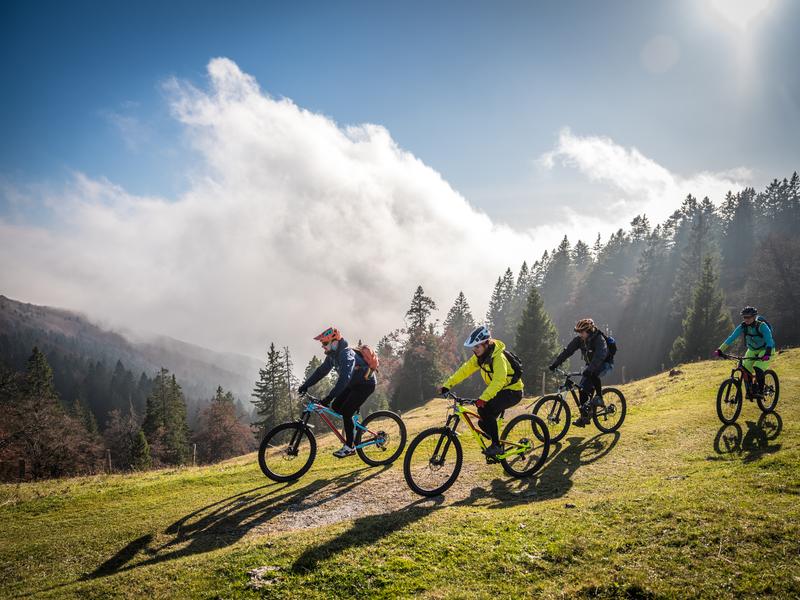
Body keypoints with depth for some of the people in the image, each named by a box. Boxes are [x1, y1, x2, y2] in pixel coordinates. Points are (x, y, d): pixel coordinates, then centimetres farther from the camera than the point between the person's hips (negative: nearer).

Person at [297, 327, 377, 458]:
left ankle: (350, 447, -6)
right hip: (353, 384, 9)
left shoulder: (346, 354, -30)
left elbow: (344, 378, -41)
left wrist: (329, 397, -46)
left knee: (346, 412, -15)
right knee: (336, 407, 1)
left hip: (365, 384, -9)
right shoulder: (333, 355, -1)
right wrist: (305, 385, -3)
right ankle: (355, 426, 19)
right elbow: (321, 370, 4)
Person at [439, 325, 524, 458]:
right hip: (499, 390, 8)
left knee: (485, 409, -27)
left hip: (512, 392, -8)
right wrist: (447, 384, -14)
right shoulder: (479, 356, -4)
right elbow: (465, 370, -5)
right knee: (483, 423, 0)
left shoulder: (498, 357, -29)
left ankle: (497, 446, -16)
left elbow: (499, 380, -41)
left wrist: (483, 398, -52)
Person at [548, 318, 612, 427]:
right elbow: (567, 351, -9)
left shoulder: (599, 339, -26)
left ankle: (599, 398, -18)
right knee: (583, 388, -7)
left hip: (604, 365, -6)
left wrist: (589, 370, -52)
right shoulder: (579, 340, -7)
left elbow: (600, 356, -40)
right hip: (591, 365, 6)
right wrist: (555, 364, -18)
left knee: (593, 374, -38)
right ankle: (584, 417, 2)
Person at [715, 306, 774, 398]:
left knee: (758, 368, -26)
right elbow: (732, 338, -19)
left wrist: (767, 353, -54)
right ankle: (749, 391, 8)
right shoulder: (743, 326, -15)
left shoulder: (762, 326, -27)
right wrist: (720, 350, -28)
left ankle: (760, 390, -8)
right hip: (752, 350, 5)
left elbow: (769, 340, -37)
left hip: (765, 349, -5)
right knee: (745, 370, -10)